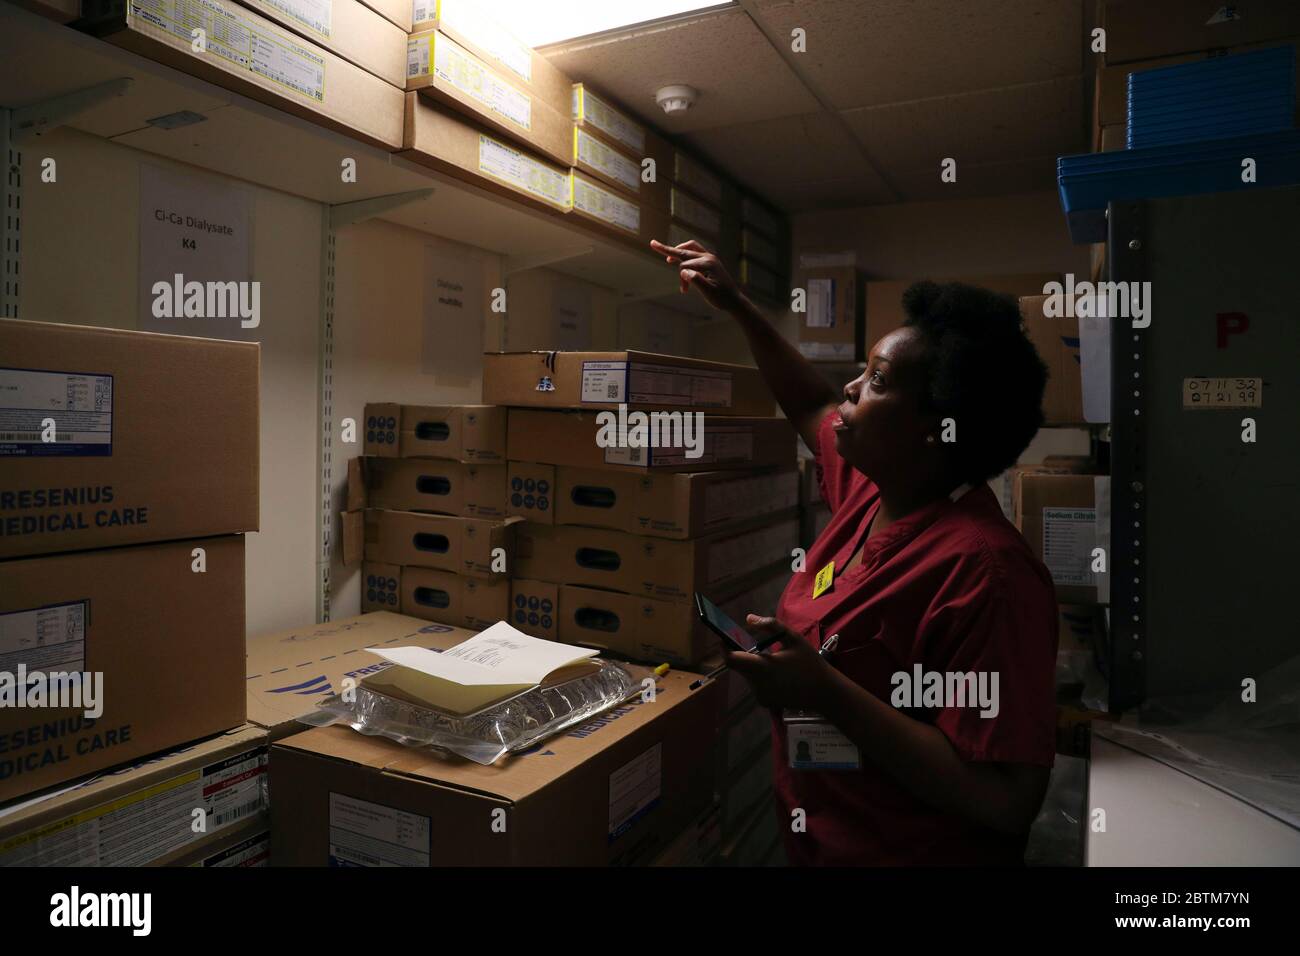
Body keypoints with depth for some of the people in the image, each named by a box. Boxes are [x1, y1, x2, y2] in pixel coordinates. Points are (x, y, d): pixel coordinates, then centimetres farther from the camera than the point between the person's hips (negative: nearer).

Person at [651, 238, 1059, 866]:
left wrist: (824, 691, -33)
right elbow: (812, 409, 14)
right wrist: (736, 307, 10)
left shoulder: (984, 572, -32)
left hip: (909, 851, -8)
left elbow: (1005, 803, -32)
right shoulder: (872, 491, -6)